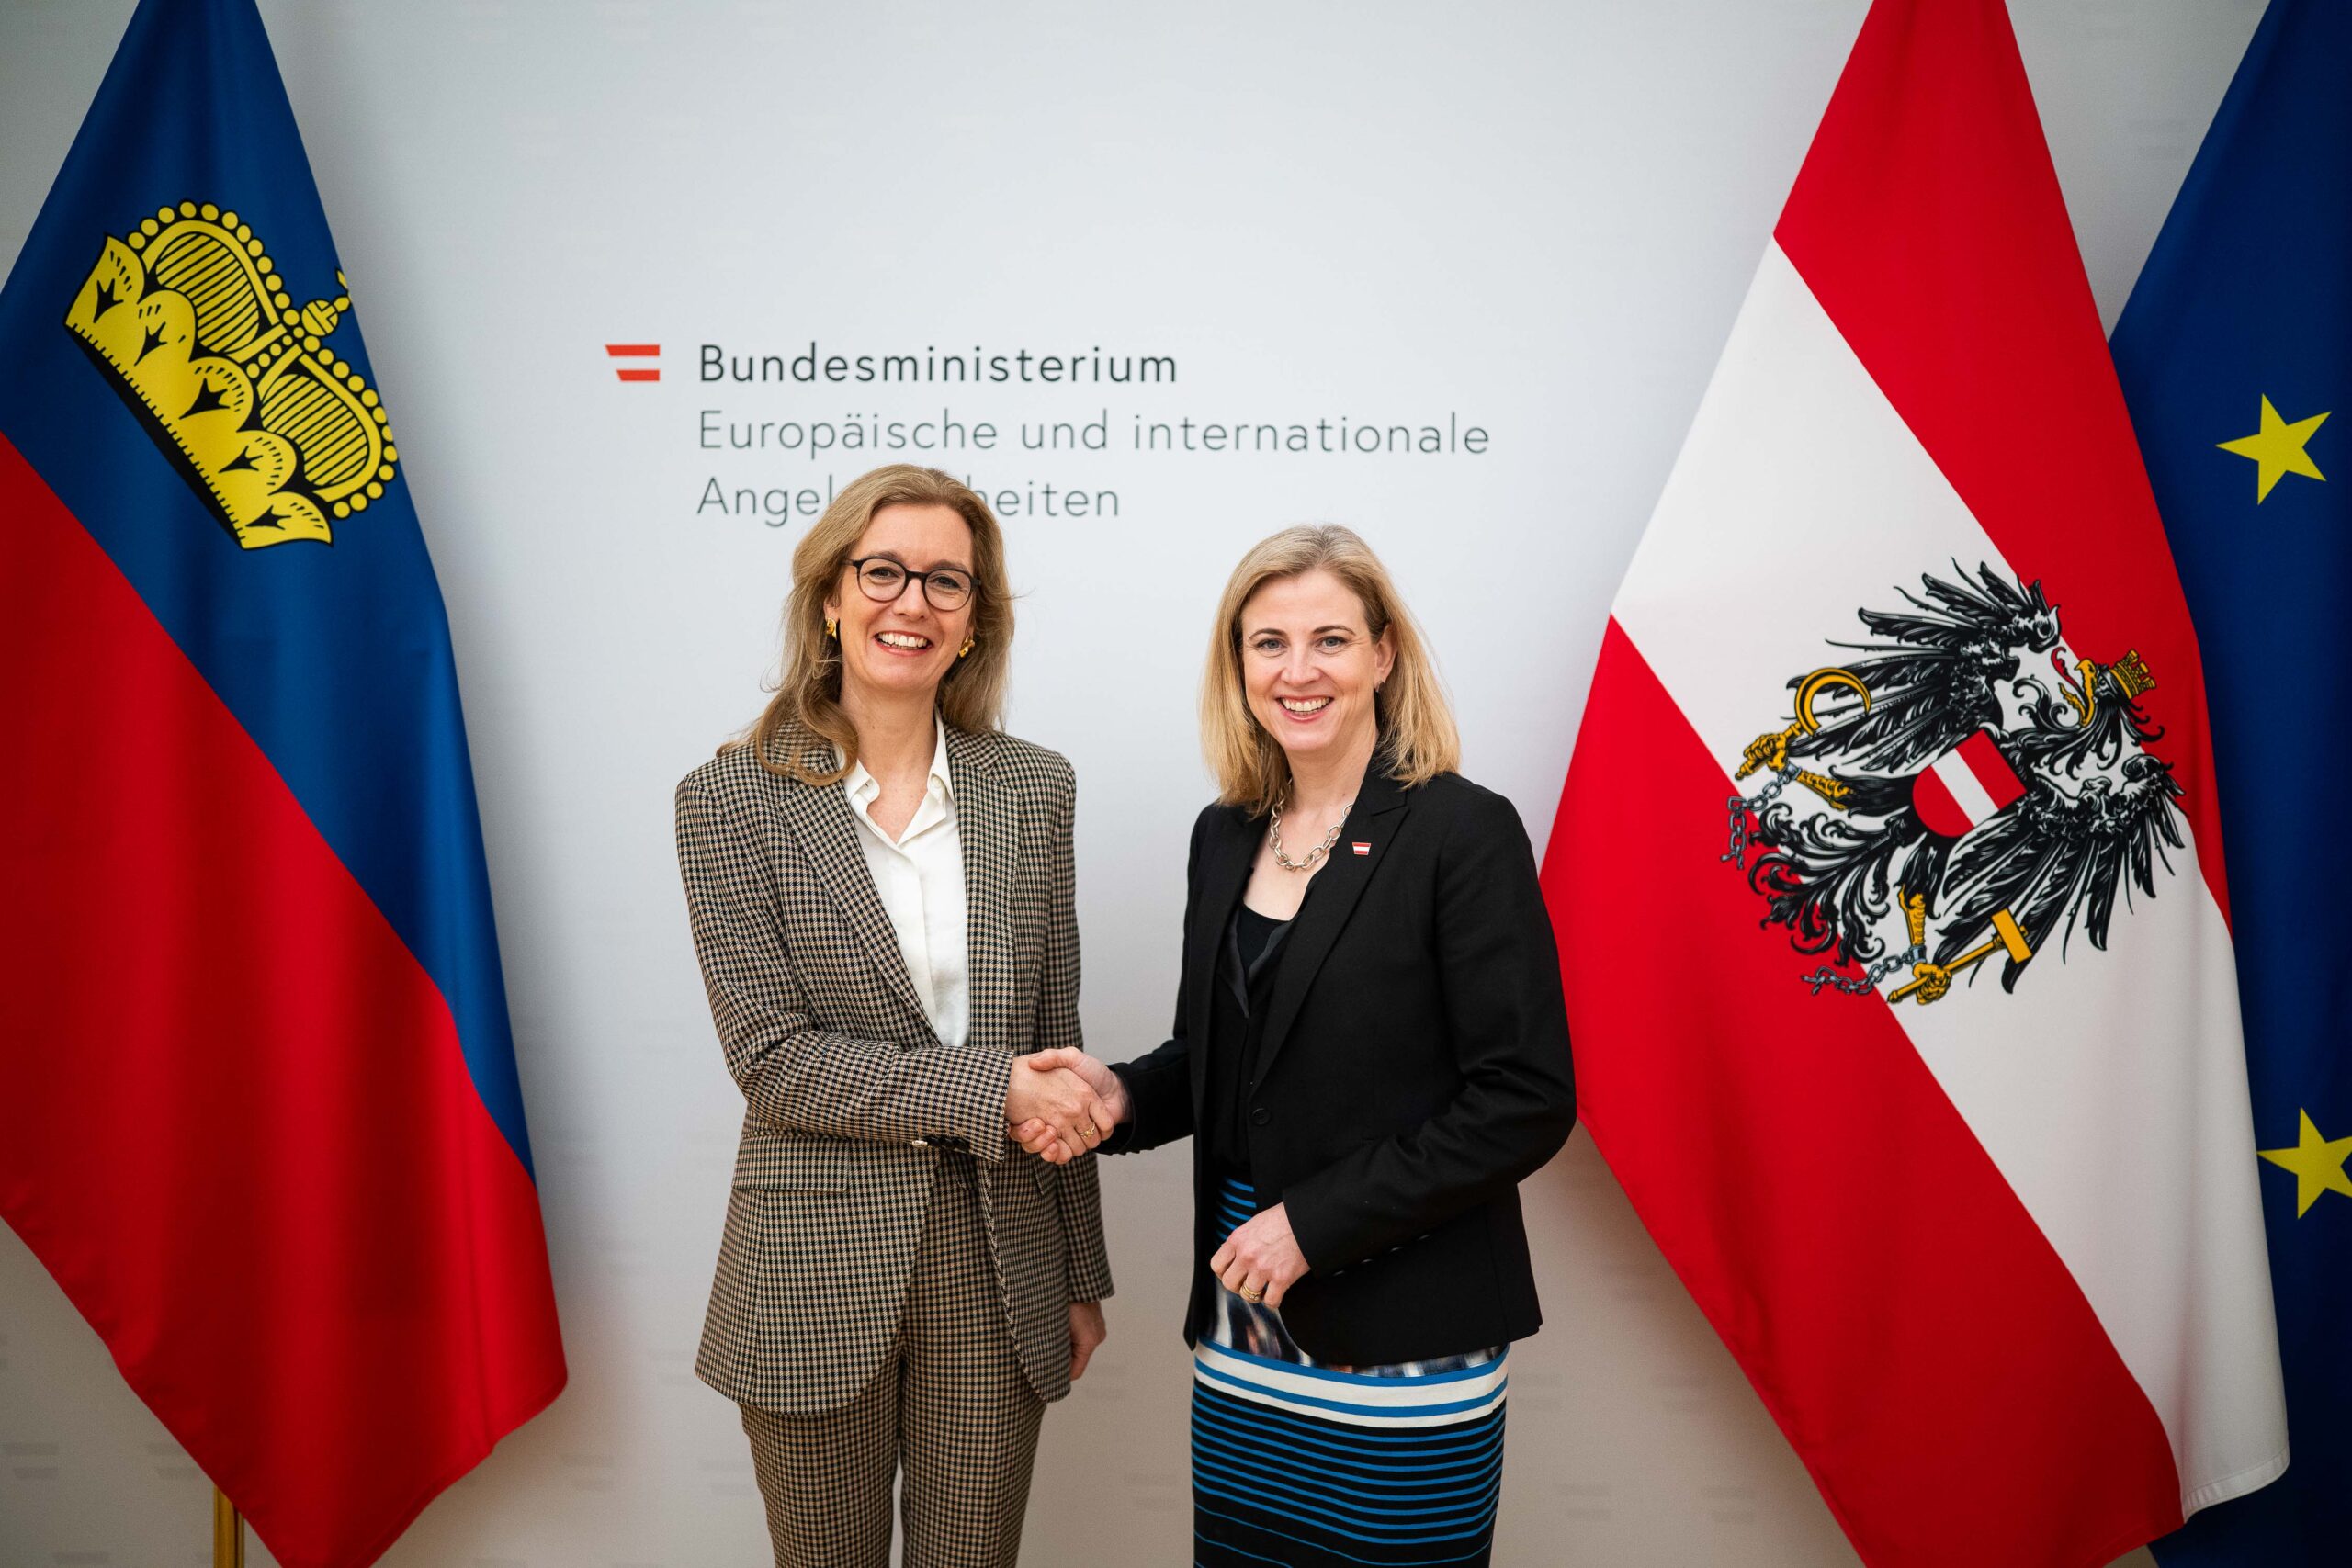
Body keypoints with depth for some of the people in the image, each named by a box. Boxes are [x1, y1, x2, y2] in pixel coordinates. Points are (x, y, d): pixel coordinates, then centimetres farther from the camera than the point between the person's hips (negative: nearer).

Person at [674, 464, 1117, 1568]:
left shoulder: (1033, 787, 2)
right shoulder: (734, 797, -7)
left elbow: (1055, 1044, 6)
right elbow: (771, 1056, -12)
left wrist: (1081, 1272, 8)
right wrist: (987, 1086, -19)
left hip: (997, 1268, 2)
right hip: (817, 1271, -2)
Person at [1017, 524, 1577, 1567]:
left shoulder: (1463, 832, -12)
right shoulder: (1225, 835, 7)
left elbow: (1527, 1100, -15)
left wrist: (1317, 1221, -16)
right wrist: (1121, 1095, -5)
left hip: (1402, 1344, -5)